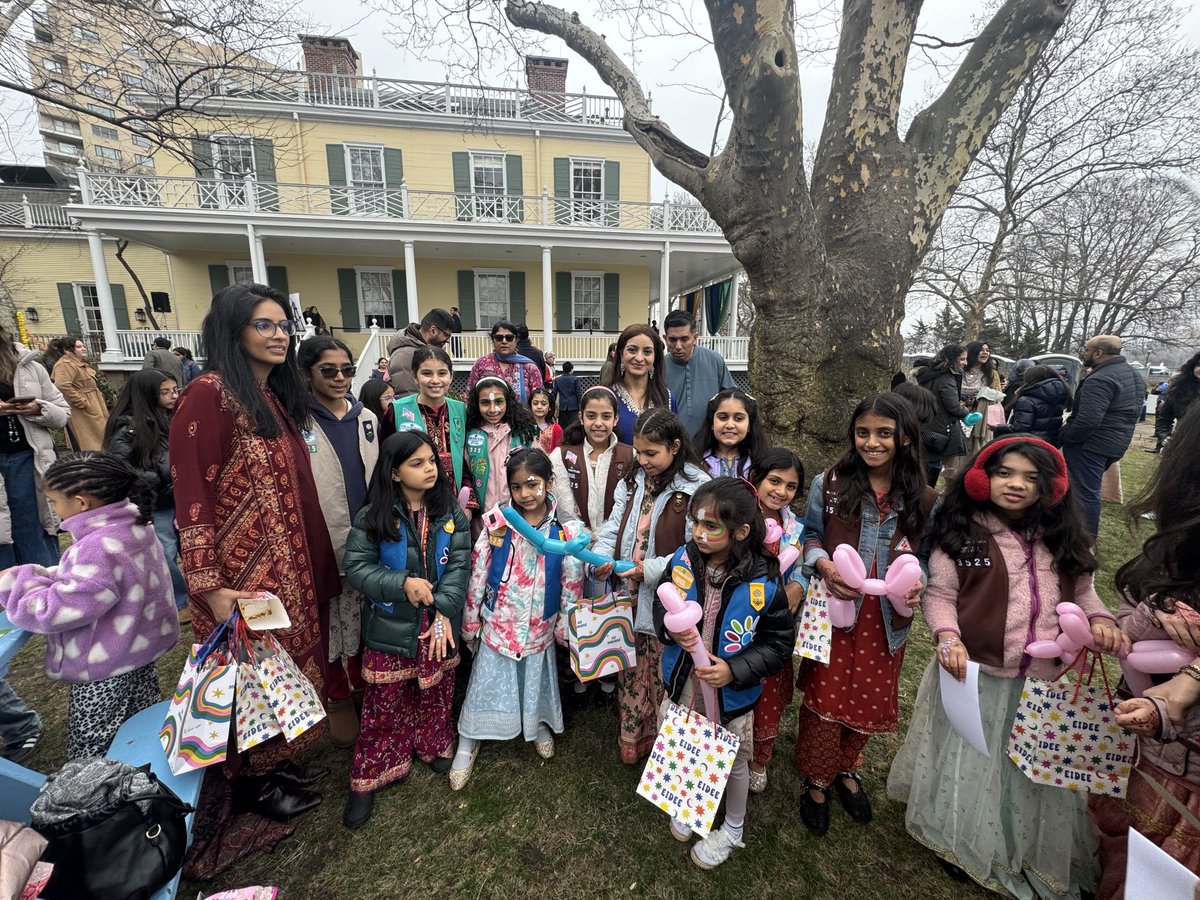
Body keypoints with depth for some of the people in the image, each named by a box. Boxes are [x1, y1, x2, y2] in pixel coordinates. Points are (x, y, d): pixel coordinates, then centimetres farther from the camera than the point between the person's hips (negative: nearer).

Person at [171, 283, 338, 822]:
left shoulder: (277, 399, 9)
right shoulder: (209, 395, -16)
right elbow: (191, 498, -18)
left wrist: (317, 564, 13)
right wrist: (210, 587, -20)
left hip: (291, 569, 8)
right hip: (242, 576, -7)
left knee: (288, 664, 19)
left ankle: (278, 759, 40)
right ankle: (251, 783, 33)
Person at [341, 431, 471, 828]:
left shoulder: (450, 513, -5)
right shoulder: (373, 517, -10)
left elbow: (459, 565, -10)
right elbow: (356, 568, -11)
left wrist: (444, 613, -20)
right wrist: (403, 583, -23)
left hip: (439, 626, 2)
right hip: (390, 628, -2)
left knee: (436, 695, 20)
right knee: (384, 705, 11)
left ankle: (435, 747, 46)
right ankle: (369, 777, 32)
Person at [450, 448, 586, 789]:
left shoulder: (567, 530, -15)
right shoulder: (497, 524, -13)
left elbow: (572, 583, -7)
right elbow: (477, 575, -5)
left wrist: (566, 626, -2)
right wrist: (470, 621, 1)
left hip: (539, 628, 0)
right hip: (498, 624, 0)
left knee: (536, 681, 20)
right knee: (485, 684, 14)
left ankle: (538, 726, 51)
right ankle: (467, 746, 39)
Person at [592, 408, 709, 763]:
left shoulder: (697, 489, -15)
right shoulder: (632, 482, 5)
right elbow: (612, 529, 3)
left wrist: (653, 569, -23)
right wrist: (601, 558, -16)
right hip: (628, 600, 6)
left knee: (664, 679, 12)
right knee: (630, 675, 21)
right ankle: (629, 742, 43)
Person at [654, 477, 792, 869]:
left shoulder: (763, 581, -24)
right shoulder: (682, 561, -16)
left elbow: (778, 644, -13)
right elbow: (660, 607, 0)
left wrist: (734, 670, -25)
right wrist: (671, 629, -22)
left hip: (732, 693, -3)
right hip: (683, 683, 3)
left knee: (733, 761, 23)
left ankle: (733, 829, 52)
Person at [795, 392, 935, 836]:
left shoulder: (923, 501, -4)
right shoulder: (829, 484, -10)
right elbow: (809, 535, 1)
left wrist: (918, 585, -14)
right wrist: (823, 564, -18)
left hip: (886, 622, 3)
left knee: (870, 701, 18)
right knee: (824, 701, 7)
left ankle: (847, 769, 48)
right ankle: (816, 782, 34)